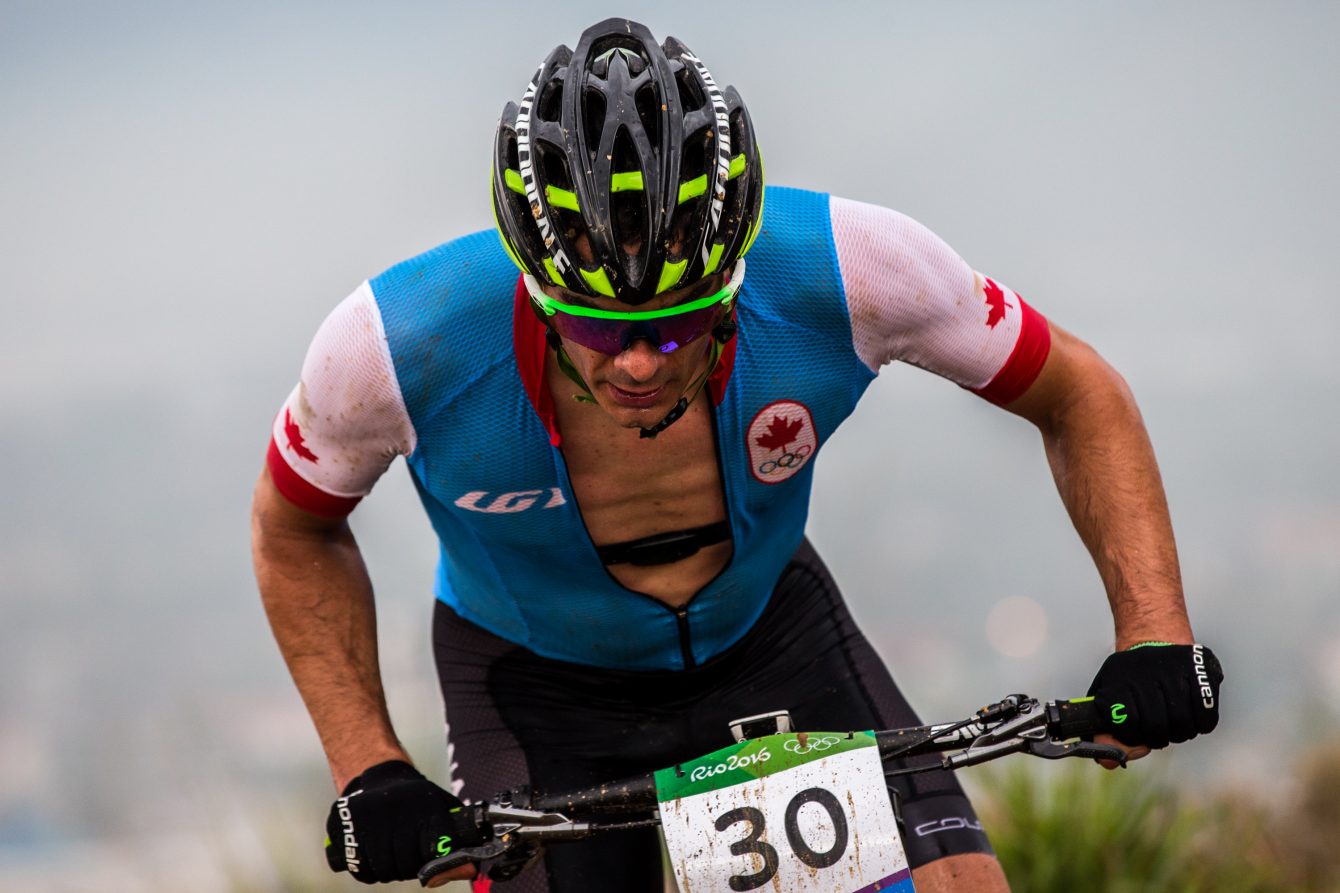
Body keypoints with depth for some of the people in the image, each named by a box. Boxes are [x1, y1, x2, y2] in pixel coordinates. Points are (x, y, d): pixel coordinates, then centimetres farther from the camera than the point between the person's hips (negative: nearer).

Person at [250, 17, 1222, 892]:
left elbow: (1081, 398, -14)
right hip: (540, 683, -1)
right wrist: (369, 773, -17)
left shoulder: (844, 269, -32)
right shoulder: (399, 347, -33)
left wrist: (1153, 633, -25)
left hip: (764, 634, 1)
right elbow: (296, 532, -10)